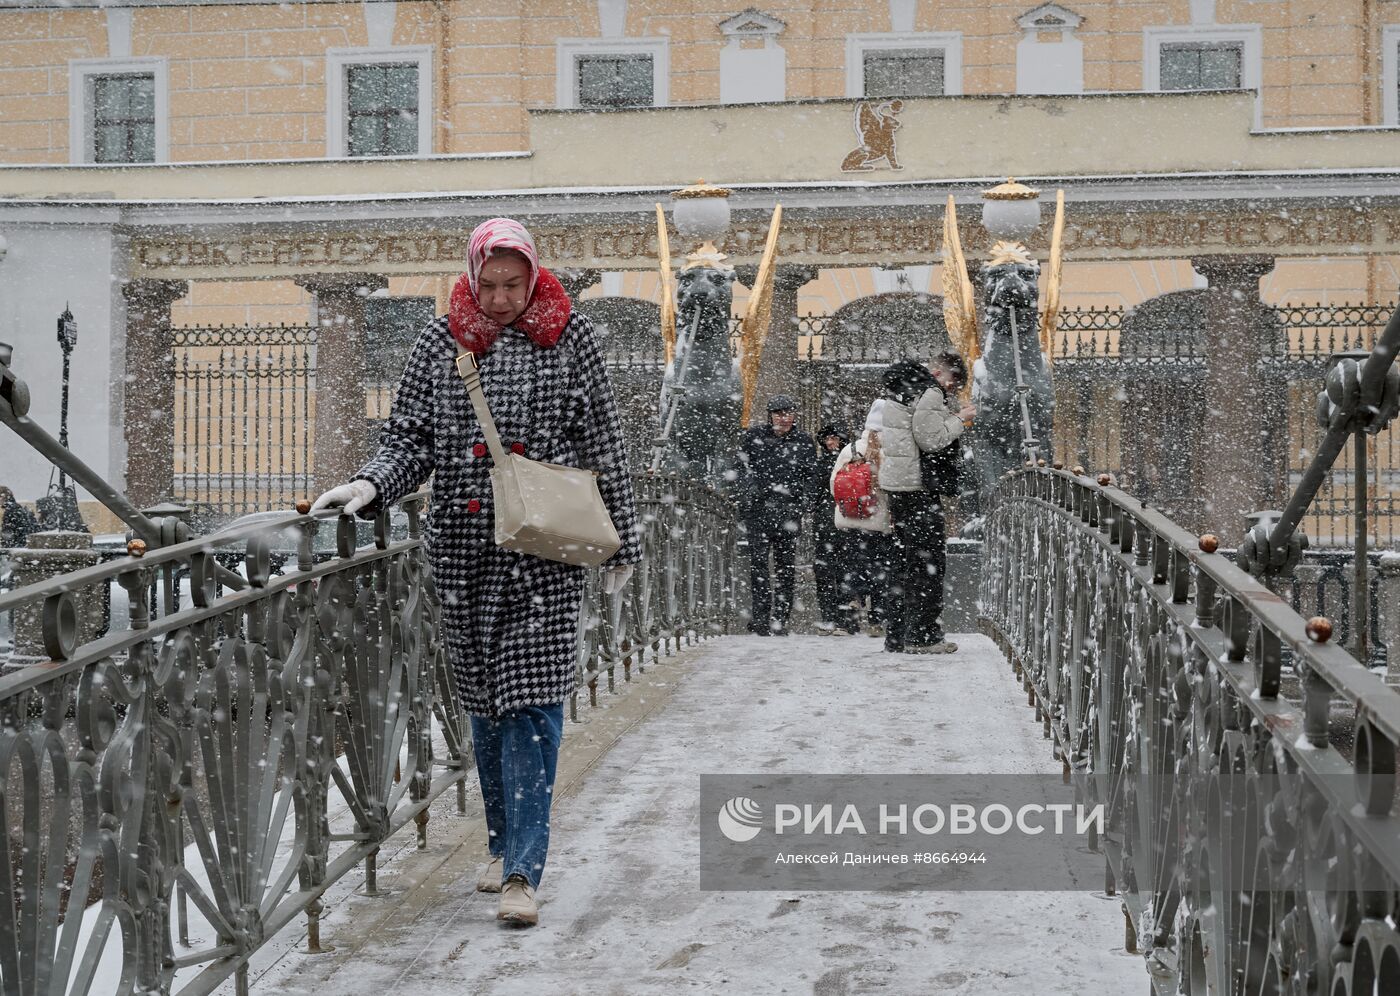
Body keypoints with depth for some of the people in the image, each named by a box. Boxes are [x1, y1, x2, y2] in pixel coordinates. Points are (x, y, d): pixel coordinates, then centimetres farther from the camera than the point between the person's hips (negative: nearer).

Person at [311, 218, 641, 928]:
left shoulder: (569, 337, 3)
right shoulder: (441, 340, 7)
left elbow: (604, 445, 6)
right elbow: (410, 436, 7)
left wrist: (621, 542, 7)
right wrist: (370, 484, -13)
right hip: (465, 547, 3)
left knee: (531, 703, -8)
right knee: (482, 701, 10)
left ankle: (523, 870, -5)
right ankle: (503, 842, 28)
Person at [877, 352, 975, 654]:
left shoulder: (900, 390, 19)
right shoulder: (929, 392, -12)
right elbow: (931, 439, -16)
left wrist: (950, 412, 14)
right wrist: (958, 419, -5)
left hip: (897, 484, 10)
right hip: (918, 485, -10)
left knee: (905, 561, 13)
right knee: (929, 561, -5)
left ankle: (896, 635, 15)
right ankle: (923, 636, -5)